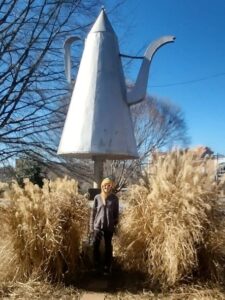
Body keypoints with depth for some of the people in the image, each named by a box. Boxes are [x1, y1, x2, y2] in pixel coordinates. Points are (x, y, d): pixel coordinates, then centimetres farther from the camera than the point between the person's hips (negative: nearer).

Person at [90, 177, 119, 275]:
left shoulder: (114, 198, -1)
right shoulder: (97, 197, 0)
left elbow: (116, 213, 5)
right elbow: (93, 212, 4)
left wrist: (115, 225, 3)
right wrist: (91, 225, 2)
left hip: (109, 227, 0)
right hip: (97, 226, 1)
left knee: (108, 247, 9)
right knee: (95, 246, 4)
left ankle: (107, 268, 20)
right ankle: (97, 266, 22)